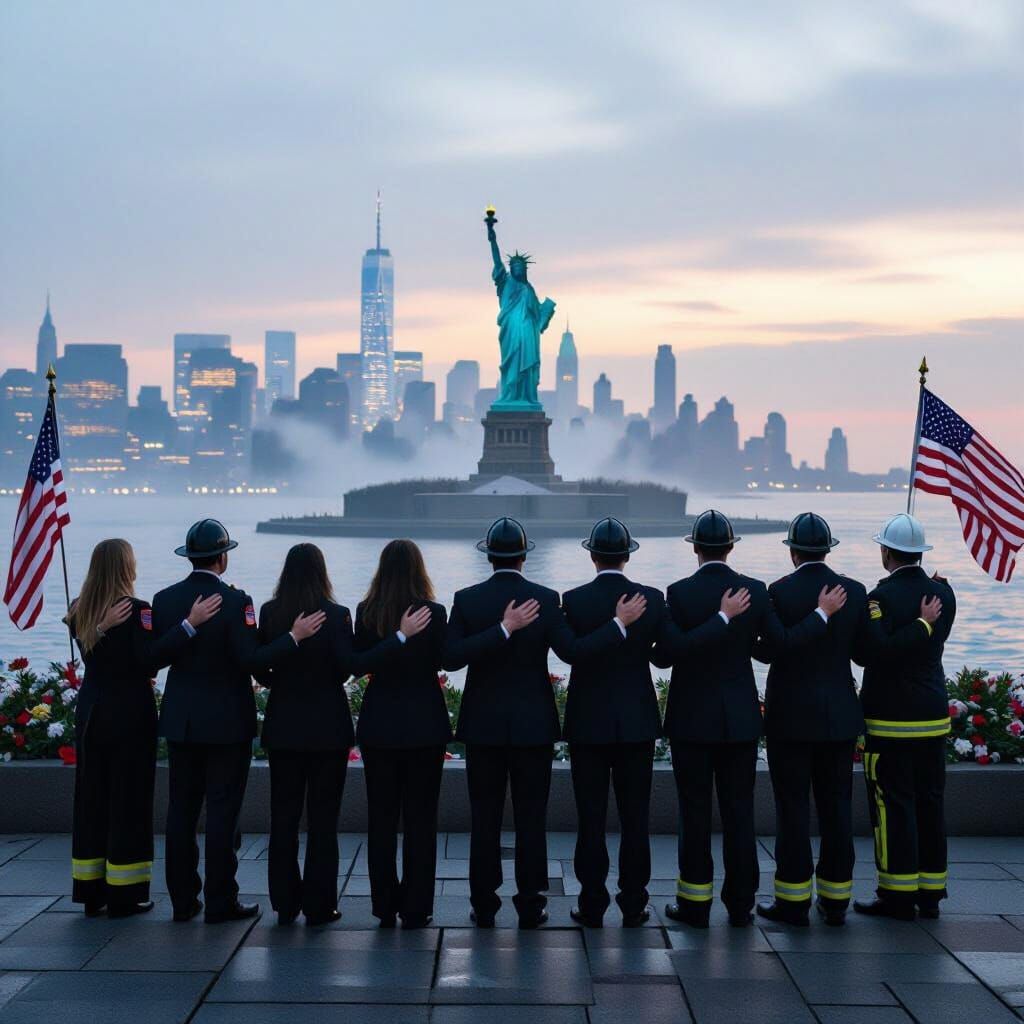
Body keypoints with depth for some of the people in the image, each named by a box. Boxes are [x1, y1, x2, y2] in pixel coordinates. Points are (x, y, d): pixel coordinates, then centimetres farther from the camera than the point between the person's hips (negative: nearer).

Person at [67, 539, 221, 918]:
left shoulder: (79, 611, 3)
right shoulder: (136, 609, -16)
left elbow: (93, 657, 0)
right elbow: (151, 658, -25)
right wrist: (190, 623, -28)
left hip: (90, 713, 6)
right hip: (129, 714, -6)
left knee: (91, 799, 12)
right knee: (128, 801, 2)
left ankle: (91, 892, 19)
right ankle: (124, 895, 6)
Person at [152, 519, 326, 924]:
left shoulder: (164, 599, 0)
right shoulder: (234, 601, -15)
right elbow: (250, 659, -20)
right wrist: (295, 635, -15)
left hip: (180, 720, 5)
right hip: (226, 722, -5)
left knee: (181, 808, 11)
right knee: (222, 811, 2)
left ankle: (183, 899, 17)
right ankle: (220, 902, 6)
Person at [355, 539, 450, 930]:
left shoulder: (366, 613, -6)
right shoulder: (434, 613, -12)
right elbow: (445, 660, -2)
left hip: (378, 723, 2)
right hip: (424, 722, -2)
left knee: (381, 816, 11)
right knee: (420, 817, 6)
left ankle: (385, 906, 15)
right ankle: (415, 909, 8)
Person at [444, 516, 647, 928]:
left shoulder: (467, 599, -3)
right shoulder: (545, 599, -7)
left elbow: (451, 657, -13)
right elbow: (573, 651, -14)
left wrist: (503, 630, -16)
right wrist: (620, 623, -7)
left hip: (482, 725, 1)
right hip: (533, 725, -1)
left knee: (484, 819, 7)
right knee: (531, 819, 5)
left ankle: (483, 906, 10)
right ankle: (530, 906, 8)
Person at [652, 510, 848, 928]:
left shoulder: (680, 592, -10)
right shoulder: (755, 590, -3)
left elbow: (663, 657, -11)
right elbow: (783, 642, -5)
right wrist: (822, 612, 8)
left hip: (691, 719, -3)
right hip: (740, 719, 3)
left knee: (695, 812, 4)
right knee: (739, 811, 9)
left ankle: (695, 903, 9)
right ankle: (740, 903, 13)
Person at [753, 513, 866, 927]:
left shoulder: (780, 591, -12)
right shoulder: (855, 591, 0)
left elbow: (768, 651, -7)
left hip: (791, 715, -4)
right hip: (840, 716, 4)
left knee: (793, 808, 2)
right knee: (836, 806, 10)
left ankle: (793, 900, 6)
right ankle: (835, 899, 16)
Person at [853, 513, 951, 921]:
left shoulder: (881, 596, -14)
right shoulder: (942, 593, 4)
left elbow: (871, 654, -20)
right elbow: (931, 642, 6)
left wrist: (921, 624, -12)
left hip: (890, 719, -6)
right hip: (934, 716, 6)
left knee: (893, 804, -1)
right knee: (929, 802, 11)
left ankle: (898, 895, 2)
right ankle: (930, 893, 18)